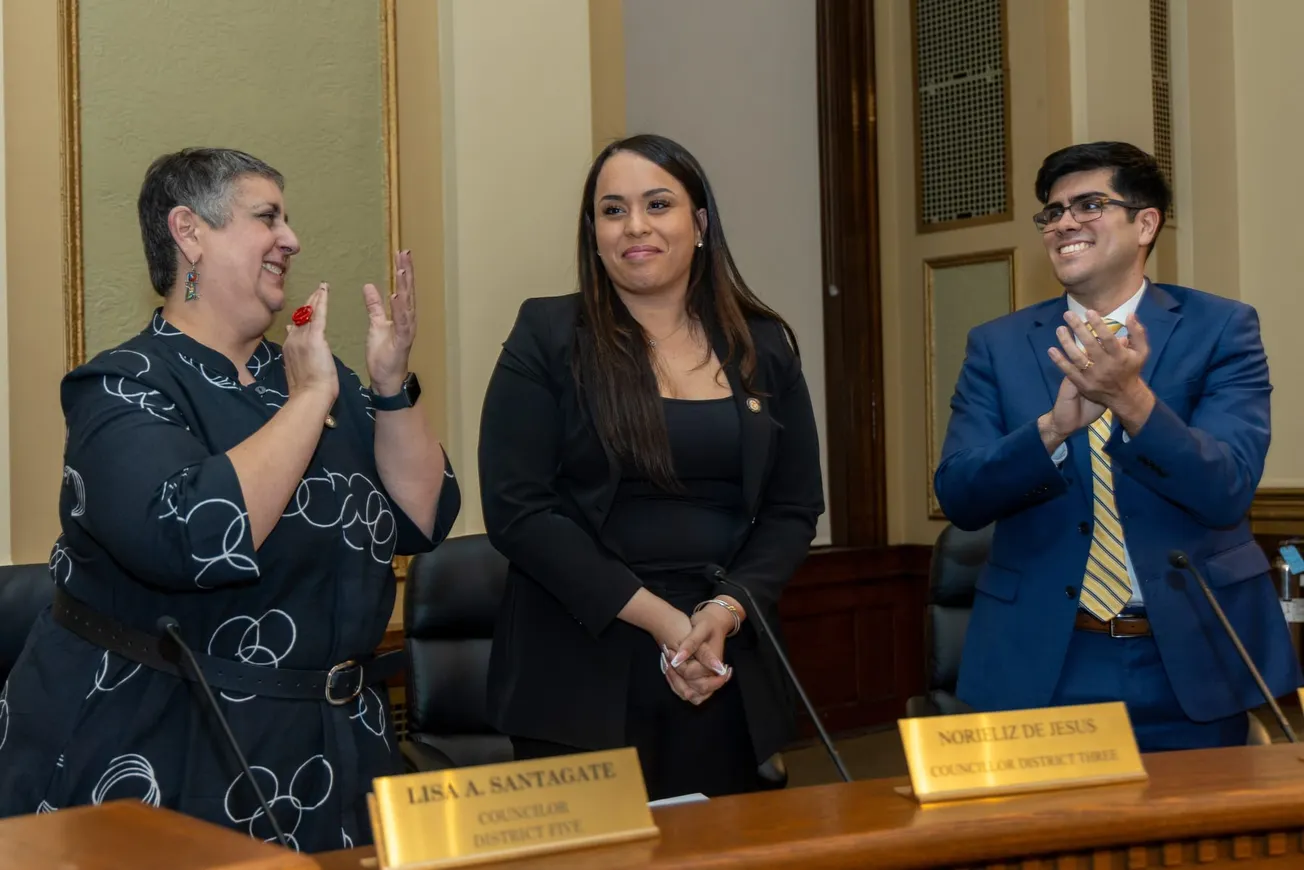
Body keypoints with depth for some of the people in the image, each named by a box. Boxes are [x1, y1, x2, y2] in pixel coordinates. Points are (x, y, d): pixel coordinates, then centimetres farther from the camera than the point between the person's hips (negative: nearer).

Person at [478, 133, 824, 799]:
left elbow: (795, 509, 9)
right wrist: (655, 616, -13)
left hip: (726, 673, 3)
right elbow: (516, 510, -8)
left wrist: (728, 608, -9)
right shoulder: (548, 338, -1)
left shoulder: (763, 347, 9)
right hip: (581, 674, -3)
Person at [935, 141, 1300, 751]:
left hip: (1190, 664, -1)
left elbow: (1227, 491, -12)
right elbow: (958, 496, -6)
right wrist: (1054, 426, -24)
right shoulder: (997, 346, 4)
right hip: (1042, 666, 1)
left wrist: (1133, 401, -27)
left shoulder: (1222, 329, -1)